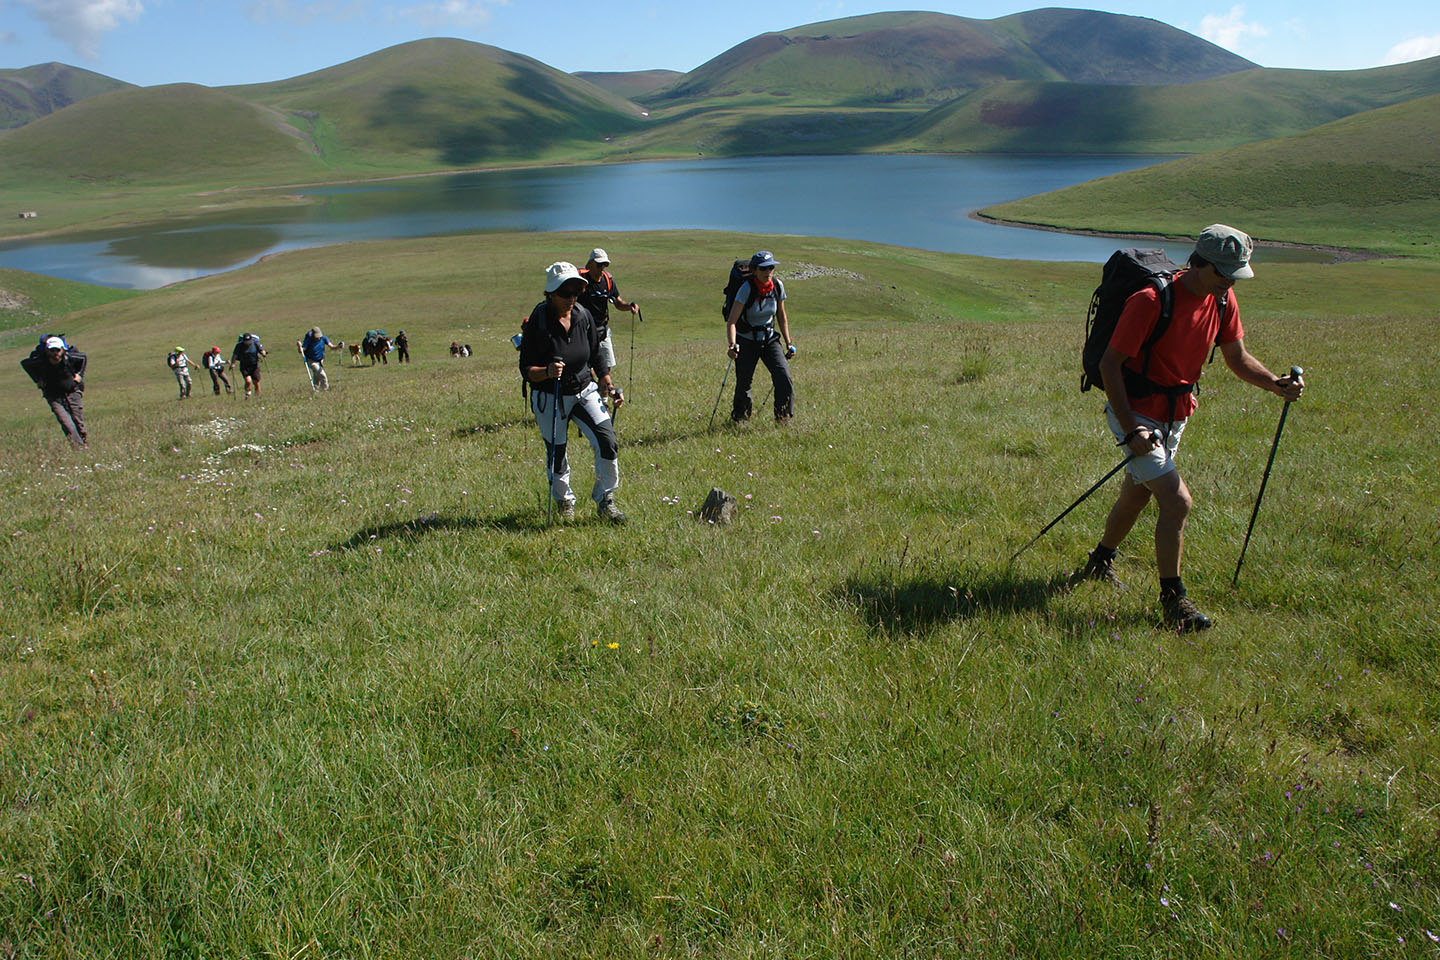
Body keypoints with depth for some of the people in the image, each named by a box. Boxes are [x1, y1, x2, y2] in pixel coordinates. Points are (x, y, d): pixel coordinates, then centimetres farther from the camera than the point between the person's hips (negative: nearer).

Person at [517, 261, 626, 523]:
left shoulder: (584, 316, -3)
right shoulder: (537, 323, -17)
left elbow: (596, 357, 11)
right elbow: (526, 369, -15)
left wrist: (609, 387, 5)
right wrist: (547, 372, -34)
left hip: (584, 391, 3)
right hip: (549, 398, -3)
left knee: (607, 441, -11)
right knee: (556, 455, 7)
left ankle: (605, 501, 8)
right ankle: (564, 502, 35)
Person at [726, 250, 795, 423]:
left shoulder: (778, 286, -7)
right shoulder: (746, 289, -21)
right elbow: (731, 321, -27)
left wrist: (788, 342, 7)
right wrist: (732, 345, -42)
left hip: (769, 339, 3)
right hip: (746, 341, -3)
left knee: (783, 375, -16)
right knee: (743, 383, -3)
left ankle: (783, 417, -4)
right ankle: (738, 418, 22)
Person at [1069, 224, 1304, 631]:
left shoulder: (1222, 299, -1)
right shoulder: (1151, 300, -24)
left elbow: (1237, 358, 9)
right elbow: (1109, 363, -22)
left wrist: (1275, 383, -12)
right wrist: (1131, 429, -26)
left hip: (1176, 415, 8)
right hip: (1136, 413, -8)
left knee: (1137, 495, 22)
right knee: (1177, 502, -15)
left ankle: (1101, 561, 44)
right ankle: (1172, 597, 0)